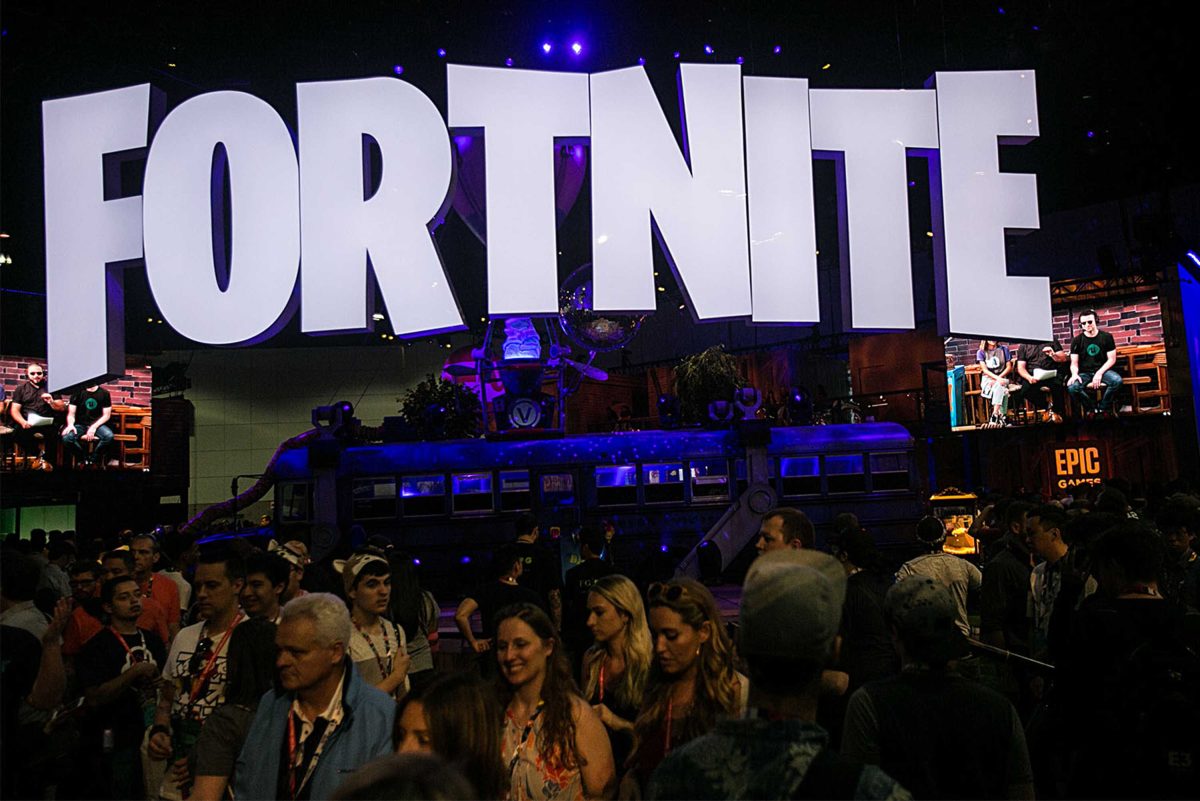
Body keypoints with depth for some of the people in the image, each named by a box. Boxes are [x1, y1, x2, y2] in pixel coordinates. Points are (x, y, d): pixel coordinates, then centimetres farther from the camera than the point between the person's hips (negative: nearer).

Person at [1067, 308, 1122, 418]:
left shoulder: (1106, 337, 2)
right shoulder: (1077, 340, 3)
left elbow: (1112, 359, 0)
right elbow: (1074, 363, 2)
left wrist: (1099, 373, -15)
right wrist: (1074, 374, -21)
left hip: (1103, 370, 0)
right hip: (1085, 373, 0)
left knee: (1117, 380, -33)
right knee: (1072, 387, -33)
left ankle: (1103, 408, -10)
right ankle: (1093, 409, -9)